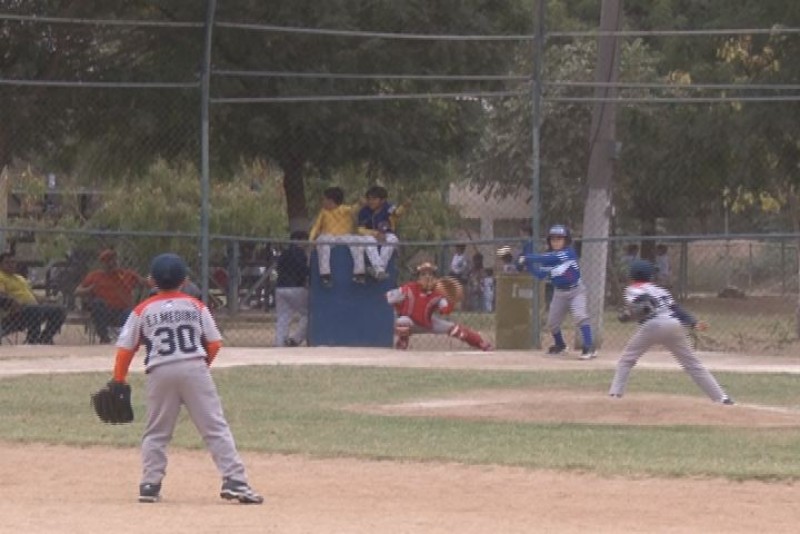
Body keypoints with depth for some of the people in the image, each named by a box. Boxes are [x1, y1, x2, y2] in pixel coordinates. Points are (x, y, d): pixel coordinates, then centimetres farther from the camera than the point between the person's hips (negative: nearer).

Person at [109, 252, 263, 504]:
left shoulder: (143, 311, 8)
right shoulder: (196, 306, 9)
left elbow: (125, 348, 5)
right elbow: (214, 343, 9)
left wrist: (118, 380, 13)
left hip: (160, 372, 0)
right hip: (195, 368, 0)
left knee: (156, 433, 13)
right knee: (216, 427, -1)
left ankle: (150, 485, 7)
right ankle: (234, 481, -10)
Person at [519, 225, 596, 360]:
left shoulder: (569, 252, -19)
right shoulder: (548, 256, -3)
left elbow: (550, 258, -31)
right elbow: (540, 275, -8)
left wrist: (529, 257, -30)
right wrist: (528, 262, -20)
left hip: (576, 289, -6)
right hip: (559, 292, 6)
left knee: (580, 316, -24)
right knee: (552, 321, 11)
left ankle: (589, 348, -25)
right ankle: (560, 345, 39)